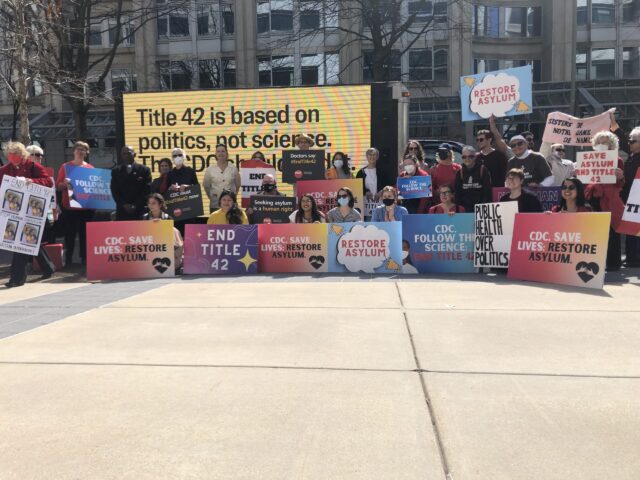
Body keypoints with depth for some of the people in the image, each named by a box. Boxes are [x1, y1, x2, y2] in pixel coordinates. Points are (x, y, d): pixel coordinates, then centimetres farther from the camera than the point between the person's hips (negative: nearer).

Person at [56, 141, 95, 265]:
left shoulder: (90, 168, 9)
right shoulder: (65, 166, 5)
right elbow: (58, 186, 3)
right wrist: (65, 183, -17)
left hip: (86, 207, 2)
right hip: (69, 207, -1)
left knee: (85, 234, 3)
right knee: (69, 234, 0)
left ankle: (85, 259, 9)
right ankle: (68, 259, 6)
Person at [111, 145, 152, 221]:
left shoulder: (144, 169, 5)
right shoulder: (116, 171, 12)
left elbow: (147, 190, 0)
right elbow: (114, 191, 7)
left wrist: (136, 205, -9)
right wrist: (124, 204, -7)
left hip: (139, 211, -2)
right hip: (122, 211, 2)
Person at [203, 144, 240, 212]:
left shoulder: (233, 168, 3)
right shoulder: (210, 169, 2)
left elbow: (237, 185, 14)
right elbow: (206, 186, 9)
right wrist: (211, 197, 8)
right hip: (215, 204, 0)